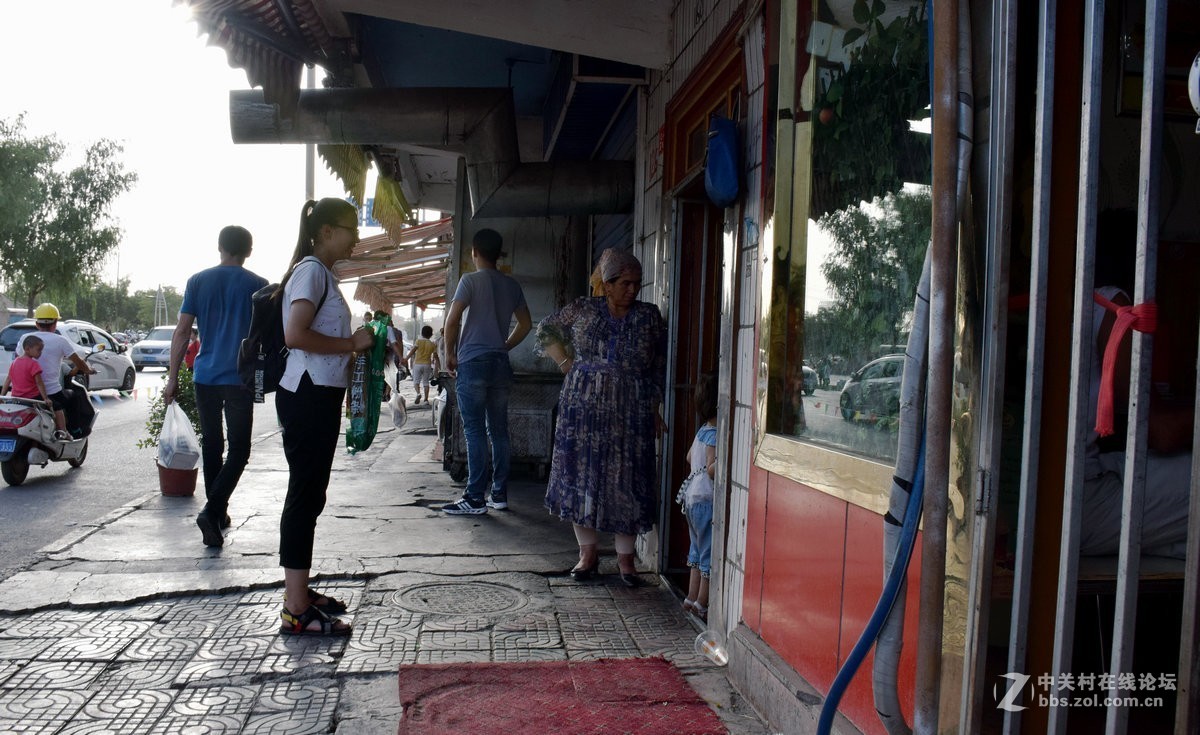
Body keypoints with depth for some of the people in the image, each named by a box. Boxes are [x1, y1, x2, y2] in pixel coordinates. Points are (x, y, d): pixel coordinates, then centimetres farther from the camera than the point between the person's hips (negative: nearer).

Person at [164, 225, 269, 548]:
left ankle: (218, 513, 25)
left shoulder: (197, 282, 5)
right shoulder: (258, 285, -1)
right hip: (240, 379, -3)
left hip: (205, 377, 3)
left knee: (211, 446, 16)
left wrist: (172, 378, 5)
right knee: (238, 451, 1)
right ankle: (212, 510, -17)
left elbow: (182, 332, 1)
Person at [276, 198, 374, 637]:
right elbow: (295, 335, -24)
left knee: (310, 496, 15)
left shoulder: (322, 273, 19)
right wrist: (351, 344, -16)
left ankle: (299, 593, 25)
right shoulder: (311, 270, -11)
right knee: (305, 496, -8)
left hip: (319, 397, 10)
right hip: (308, 397, -10)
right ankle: (296, 611, -2)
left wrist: (359, 343, 10)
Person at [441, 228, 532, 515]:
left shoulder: (471, 280, -6)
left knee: (475, 431, -5)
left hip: (472, 363, -5)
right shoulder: (512, 285, 12)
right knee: (499, 430, 8)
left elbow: (452, 319, -13)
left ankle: (474, 499, -5)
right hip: (500, 364, 6)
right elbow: (525, 324, 18)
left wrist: (450, 353, -1)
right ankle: (499, 494, 12)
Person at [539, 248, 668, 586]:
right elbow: (546, 330, 17)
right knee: (580, 474, 2)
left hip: (631, 412, 0)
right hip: (583, 406, 1)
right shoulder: (582, 310, 4)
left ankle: (625, 557, 12)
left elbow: (659, 368, 6)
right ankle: (588, 552, 16)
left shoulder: (650, 316, 4)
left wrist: (654, 410, 1)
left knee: (626, 480, 0)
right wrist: (565, 362, 5)